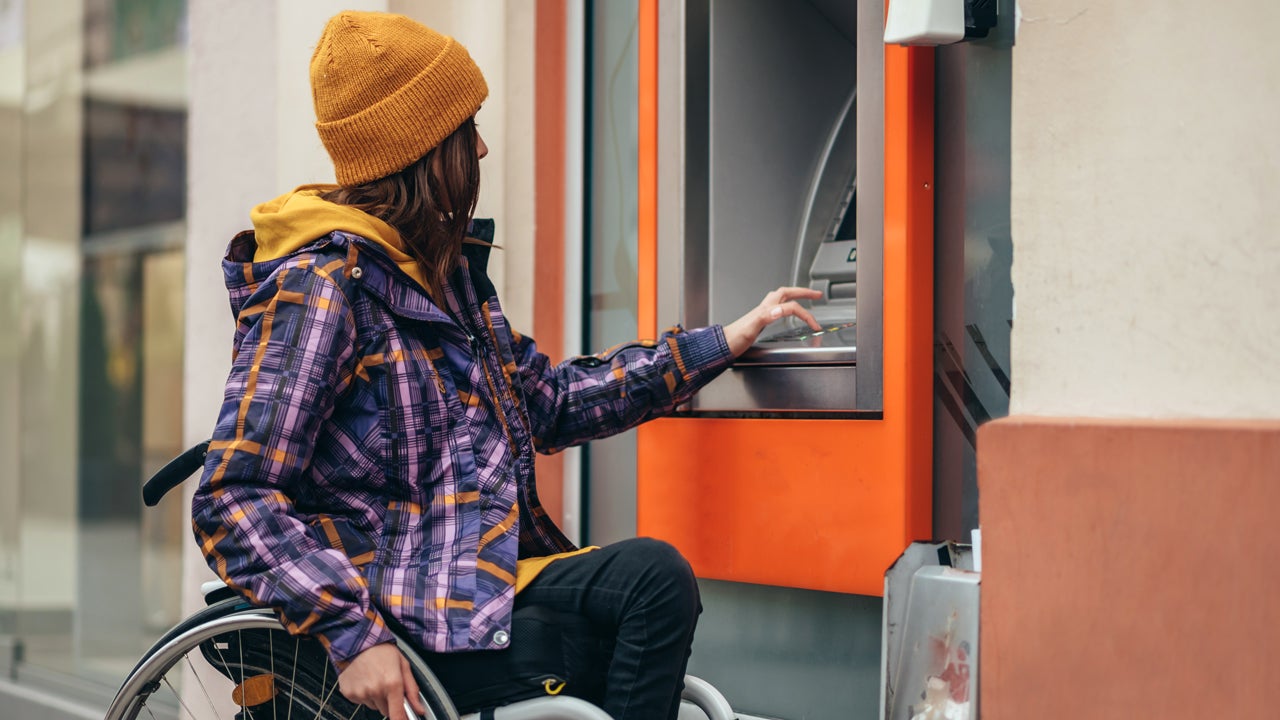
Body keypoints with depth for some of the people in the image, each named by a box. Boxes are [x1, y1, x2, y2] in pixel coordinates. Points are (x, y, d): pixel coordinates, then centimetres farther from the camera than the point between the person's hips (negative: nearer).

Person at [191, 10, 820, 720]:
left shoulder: (442, 266, 15)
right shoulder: (321, 287, -13)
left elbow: (548, 399, 21)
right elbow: (232, 502, -18)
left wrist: (729, 341, 19)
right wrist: (352, 635, -28)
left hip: (489, 570, 9)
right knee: (652, 576, -23)